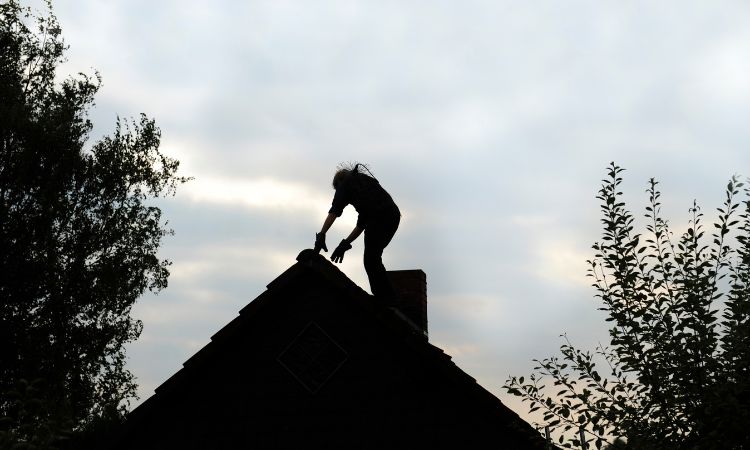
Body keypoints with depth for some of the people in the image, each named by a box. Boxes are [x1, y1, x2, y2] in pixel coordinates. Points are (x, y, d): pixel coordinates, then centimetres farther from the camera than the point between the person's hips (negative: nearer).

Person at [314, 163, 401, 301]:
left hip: (379, 217, -8)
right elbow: (362, 223, 34)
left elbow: (335, 210, 0)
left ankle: (386, 300, -9)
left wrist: (321, 235, -6)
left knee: (371, 261, -4)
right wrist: (346, 244, 33)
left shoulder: (345, 182, 17)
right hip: (394, 215, 8)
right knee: (373, 259, 17)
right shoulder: (365, 180, 38)